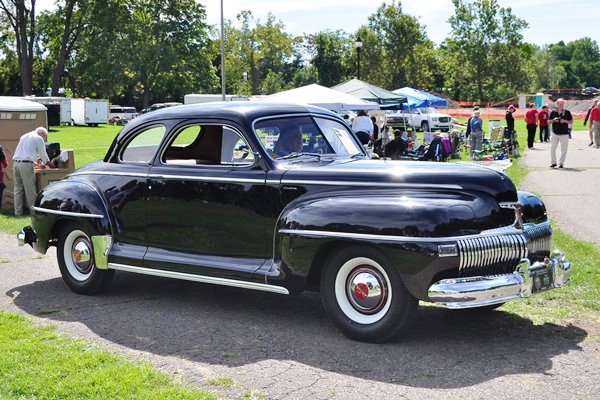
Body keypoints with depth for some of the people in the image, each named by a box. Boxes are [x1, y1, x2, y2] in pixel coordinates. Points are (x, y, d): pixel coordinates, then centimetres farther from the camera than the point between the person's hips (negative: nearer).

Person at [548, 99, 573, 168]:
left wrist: (565, 121, -12)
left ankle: (561, 163, 12)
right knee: (552, 148, -4)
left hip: (564, 134, -1)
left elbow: (571, 121, 6)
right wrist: (554, 120, -9)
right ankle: (553, 162, 8)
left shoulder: (567, 112, 2)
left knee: (564, 150, 1)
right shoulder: (553, 112, 6)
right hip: (555, 133, 1)